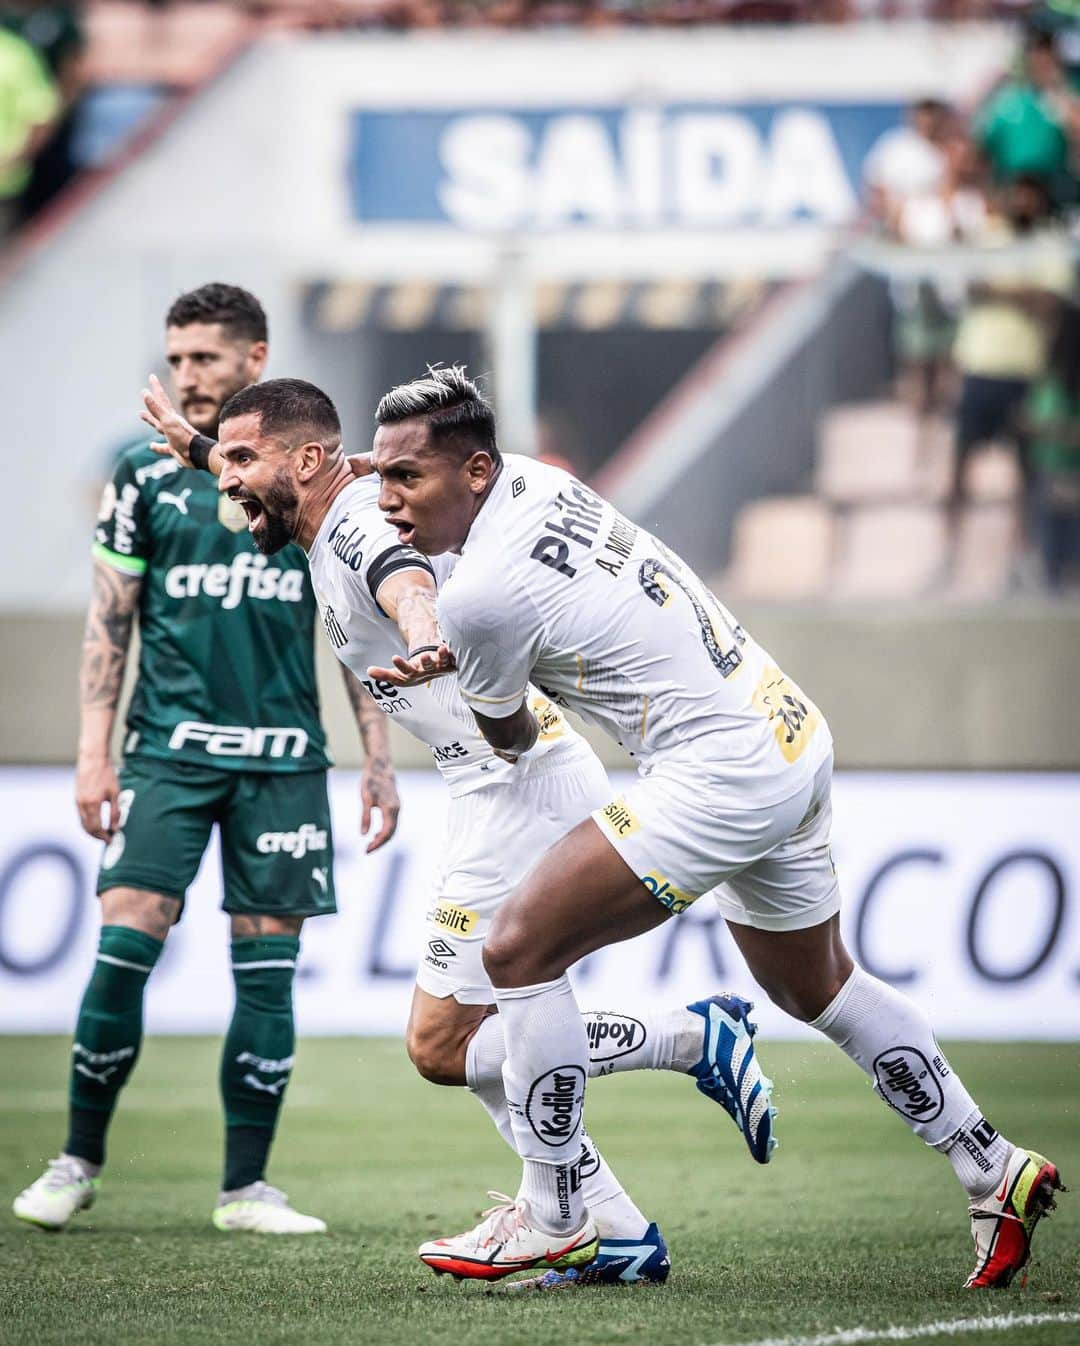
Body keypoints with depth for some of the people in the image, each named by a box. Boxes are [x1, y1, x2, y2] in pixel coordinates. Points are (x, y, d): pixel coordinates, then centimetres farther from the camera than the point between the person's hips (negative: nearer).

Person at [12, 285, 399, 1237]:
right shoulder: (146, 476, 5)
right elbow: (109, 622, 7)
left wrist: (380, 758, 6)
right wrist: (95, 751, -1)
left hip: (284, 760, 1)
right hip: (168, 752, -1)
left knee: (267, 972, -1)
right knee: (124, 947, -10)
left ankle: (246, 1186, 6)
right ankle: (78, 1163, 3)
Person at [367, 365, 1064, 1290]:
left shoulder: (481, 595, -19)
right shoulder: (530, 479, 4)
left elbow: (507, 738, 1)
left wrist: (521, 735, 22)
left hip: (721, 777, -10)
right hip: (796, 731, 10)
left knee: (520, 949, -7)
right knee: (817, 988, 26)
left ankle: (550, 1215, 1)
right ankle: (995, 1170, 33)